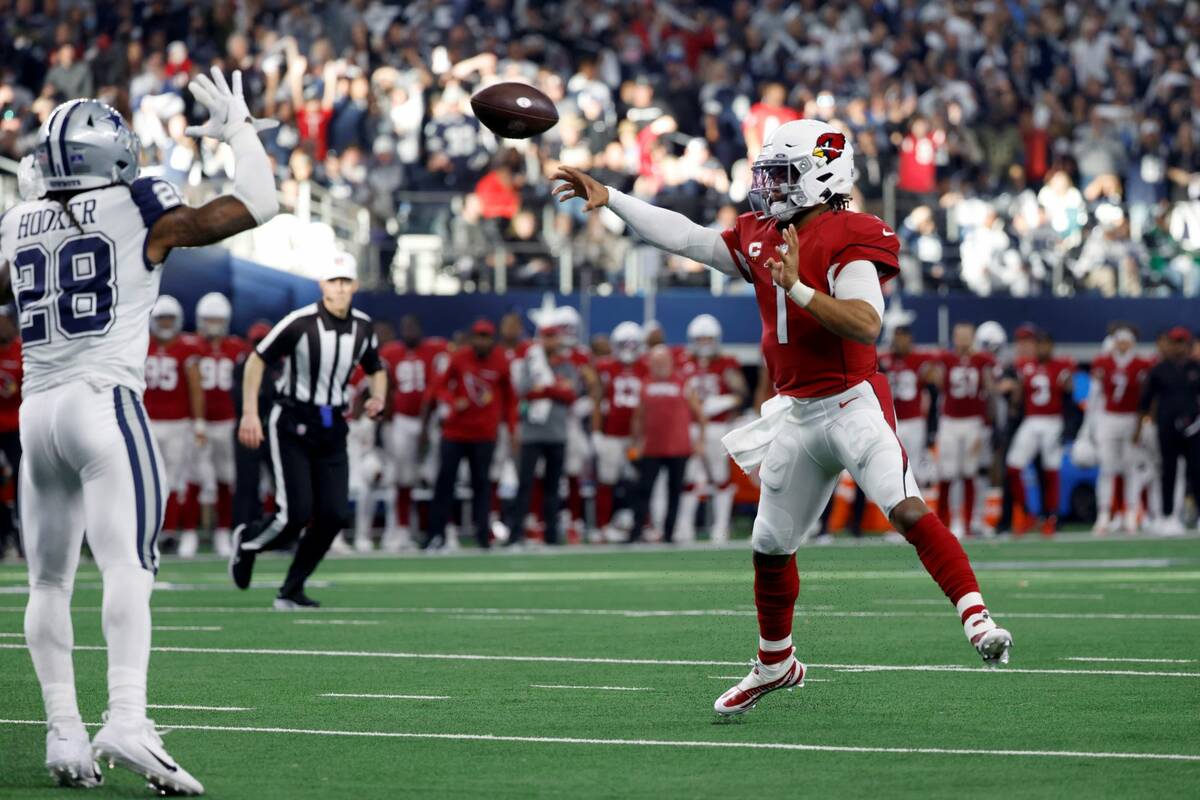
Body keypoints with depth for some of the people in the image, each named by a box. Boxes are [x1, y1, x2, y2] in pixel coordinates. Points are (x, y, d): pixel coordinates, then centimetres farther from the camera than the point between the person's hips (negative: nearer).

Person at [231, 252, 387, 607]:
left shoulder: (362, 327, 3)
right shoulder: (301, 322, -15)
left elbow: (376, 370, 20)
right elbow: (258, 360, -8)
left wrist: (377, 398, -1)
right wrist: (250, 413, -14)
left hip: (332, 428, 6)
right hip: (293, 423, -6)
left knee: (335, 515, -3)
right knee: (296, 514, -13)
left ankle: (291, 590, 12)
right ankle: (248, 540, 21)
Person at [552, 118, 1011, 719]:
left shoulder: (849, 240, -13)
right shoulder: (759, 238, 10)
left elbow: (867, 324, -25)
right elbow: (683, 236, 17)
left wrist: (799, 288, -30)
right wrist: (609, 198, 16)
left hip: (853, 404, -8)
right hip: (799, 416, 8)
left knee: (907, 510, -28)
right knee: (770, 545, 16)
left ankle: (976, 617, -29)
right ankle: (775, 664, 34)